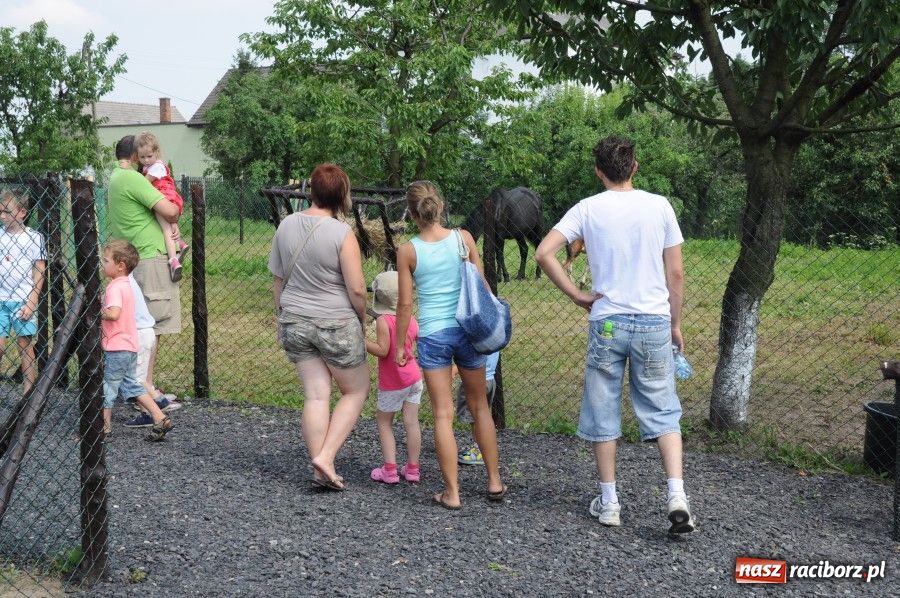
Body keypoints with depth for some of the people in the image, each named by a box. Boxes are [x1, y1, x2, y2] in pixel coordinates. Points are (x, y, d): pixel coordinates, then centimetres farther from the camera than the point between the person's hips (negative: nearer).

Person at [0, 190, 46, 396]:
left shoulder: (34, 237, 0)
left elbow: (39, 272, 0)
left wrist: (31, 302, -7)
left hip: (23, 301, -2)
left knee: (25, 345, 2)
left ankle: (29, 392, 7)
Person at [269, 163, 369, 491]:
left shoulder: (286, 225, 1)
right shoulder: (342, 233, -16)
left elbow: (277, 279, 10)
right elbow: (356, 289, -16)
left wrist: (283, 317, 21)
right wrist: (362, 320, 3)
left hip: (295, 321, 5)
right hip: (336, 325, -5)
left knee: (315, 395, 9)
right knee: (356, 391, 11)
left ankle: (320, 470, 9)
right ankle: (326, 457, 0)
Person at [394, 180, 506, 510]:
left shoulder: (408, 251, -7)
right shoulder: (463, 238, -3)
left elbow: (405, 304, -4)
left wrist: (400, 345, 7)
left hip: (433, 335, -2)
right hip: (467, 330, 2)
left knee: (443, 415, 5)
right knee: (480, 407, 17)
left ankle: (452, 492, 8)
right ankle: (495, 482, 24)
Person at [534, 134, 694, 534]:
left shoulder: (588, 209, -2)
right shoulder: (659, 206, 0)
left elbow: (544, 253, -10)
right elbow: (676, 274, 2)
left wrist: (578, 297, -2)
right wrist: (675, 324, 13)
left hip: (607, 322, -1)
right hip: (654, 322, 1)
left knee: (603, 414, 11)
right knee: (663, 414, 9)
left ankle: (609, 503, 18)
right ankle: (677, 497, -5)